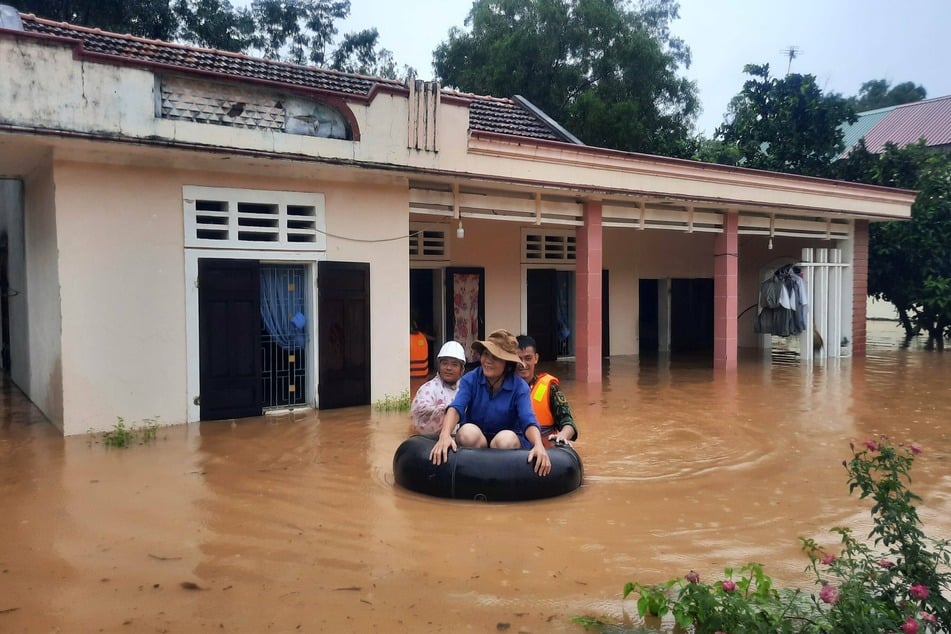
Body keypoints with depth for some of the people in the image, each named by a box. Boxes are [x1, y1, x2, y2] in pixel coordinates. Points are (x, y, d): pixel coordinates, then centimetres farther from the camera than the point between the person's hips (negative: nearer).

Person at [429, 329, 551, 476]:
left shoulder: (520, 387, -12)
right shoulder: (470, 379, -10)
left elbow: (528, 421, -25)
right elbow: (455, 408, -26)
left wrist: (539, 445, -47)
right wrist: (445, 435, -47)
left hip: (506, 439, 0)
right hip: (474, 440, 0)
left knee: (507, 439, -34)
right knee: (468, 431, -32)